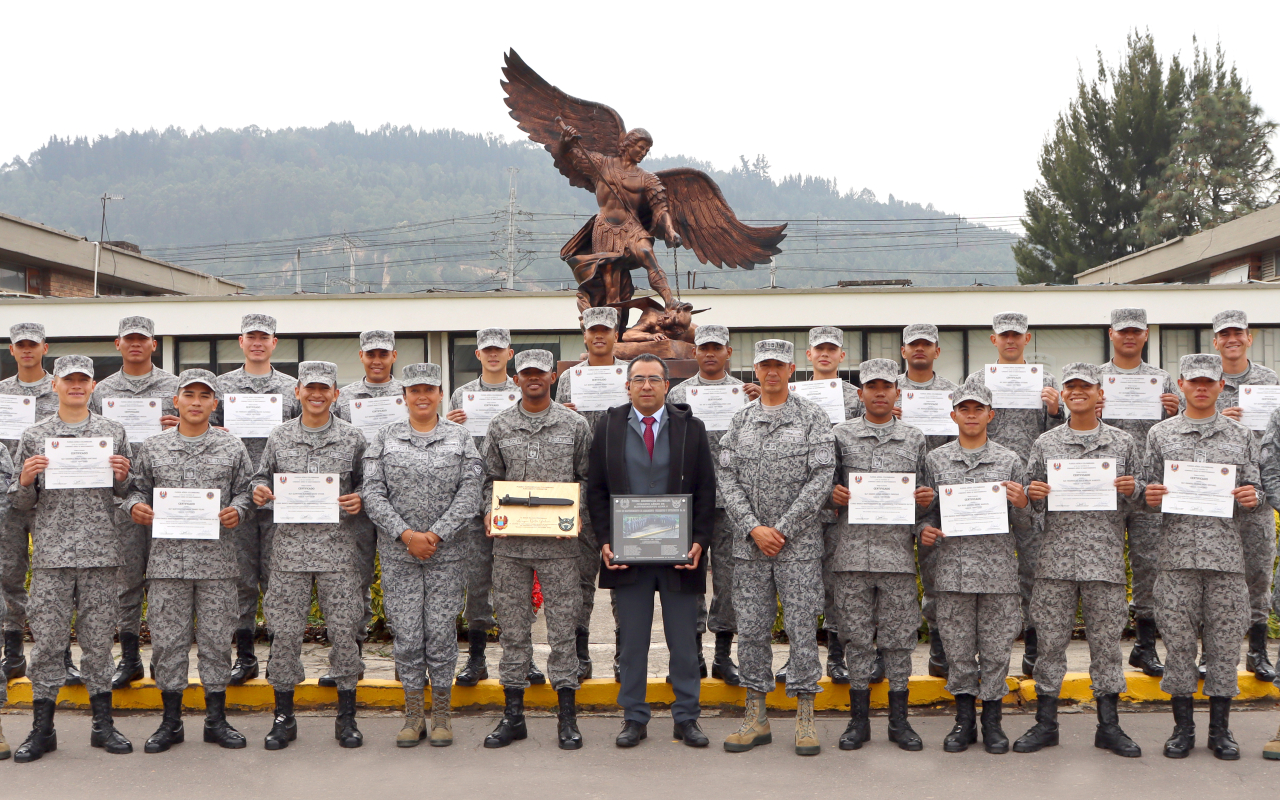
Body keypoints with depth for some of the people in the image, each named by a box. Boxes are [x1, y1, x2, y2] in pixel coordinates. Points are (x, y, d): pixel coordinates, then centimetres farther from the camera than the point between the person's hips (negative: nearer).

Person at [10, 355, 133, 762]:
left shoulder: (113, 432, 9)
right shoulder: (34, 436, 7)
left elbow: (125, 495, 13)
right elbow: (20, 502, 9)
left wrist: (122, 477, -8)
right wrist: (25, 480, -11)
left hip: (101, 553, 0)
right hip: (51, 553, 0)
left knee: (99, 638, 5)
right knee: (48, 639, 1)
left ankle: (103, 724, 15)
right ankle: (42, 727, 12)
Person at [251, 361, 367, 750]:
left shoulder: (353, 438, 4)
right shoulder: (279, 437, 8)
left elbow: (368, 483, 10)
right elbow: (262, 477, 17)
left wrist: (359, 500, -10)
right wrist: (259, 492, -5)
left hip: (338, 547, -1)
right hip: (290, 546, 1)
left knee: (344, 629, 0)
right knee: (285, 631, 3)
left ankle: (346, 718, 14)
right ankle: (283, 717, 17)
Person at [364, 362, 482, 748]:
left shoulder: (460, 437, 4)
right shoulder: (385, 438, 5)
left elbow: (470, 493, -3)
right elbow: (372, 493, -1)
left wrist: (436, 534, -13)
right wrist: (406, 535, -12)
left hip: (448, 552, -1)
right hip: (398, 552, 1)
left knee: (442, 631, 1)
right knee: (406, 633, 2)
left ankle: (441, 713, 15)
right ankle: (413, 714, 16)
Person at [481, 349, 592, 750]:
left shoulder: (575, 425, 4)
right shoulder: (500, 425, 9)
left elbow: (587, 478, 7)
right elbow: (491, 478, 13)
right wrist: (490, 513, -3)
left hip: (559, 542, -2)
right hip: (509, 542, 2)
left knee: (562, 628, 2)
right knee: (513, 628, 7)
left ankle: (567, 717, 11)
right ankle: (513, 715, 17)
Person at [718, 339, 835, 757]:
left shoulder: (814, 417, 1)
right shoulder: (740, 420, 10)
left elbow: (821, 477, -6)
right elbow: (727, 476, 4)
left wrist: (782, 528, -11)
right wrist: (754, 528, -8)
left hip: (799, 542, -3)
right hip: (749, 545, 3)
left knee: (802, 627, -1)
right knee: (751, 628, 6)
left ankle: (805, 717, 10)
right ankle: (756, 716, 16)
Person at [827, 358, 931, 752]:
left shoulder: (915, 439, 11)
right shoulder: (840, 435, 7)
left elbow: (924, 493, 15)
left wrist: (927, 498, -6)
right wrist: (833, 495, -10)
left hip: (898, 553, 1)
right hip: (851, 552, -1)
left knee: (899, 637, 4)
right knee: (857, 636, 4)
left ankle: (899, 719, 15)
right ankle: (859, 720, 15)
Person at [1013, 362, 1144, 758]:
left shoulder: (1122, 443, 7)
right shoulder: (1046, 443, 8)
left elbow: (1136, 502, 11)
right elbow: (1035, 503, 13)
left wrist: (1132, 491, -10)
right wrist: (1033, 494, -9)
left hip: (1106, 557, 0)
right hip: (1056, 557, 0)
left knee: (1105, 639, 5)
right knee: (1051, 639, 4)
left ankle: (1108, 725, 17)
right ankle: (1045, 722, 14)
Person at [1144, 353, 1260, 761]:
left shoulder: (1241, 435, 9)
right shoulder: (1160, 434, 8)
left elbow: (1254, 492, 11)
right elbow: (1151, 492, 11)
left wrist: (1252, 496, -11)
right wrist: (1149, 496, -11)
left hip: (1226, 552, 0)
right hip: (1177, 553, 0)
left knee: (1224, 640, 4)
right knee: (1178, 639, 3)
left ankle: (1220, 728, 16)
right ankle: (1182, 727, 15)